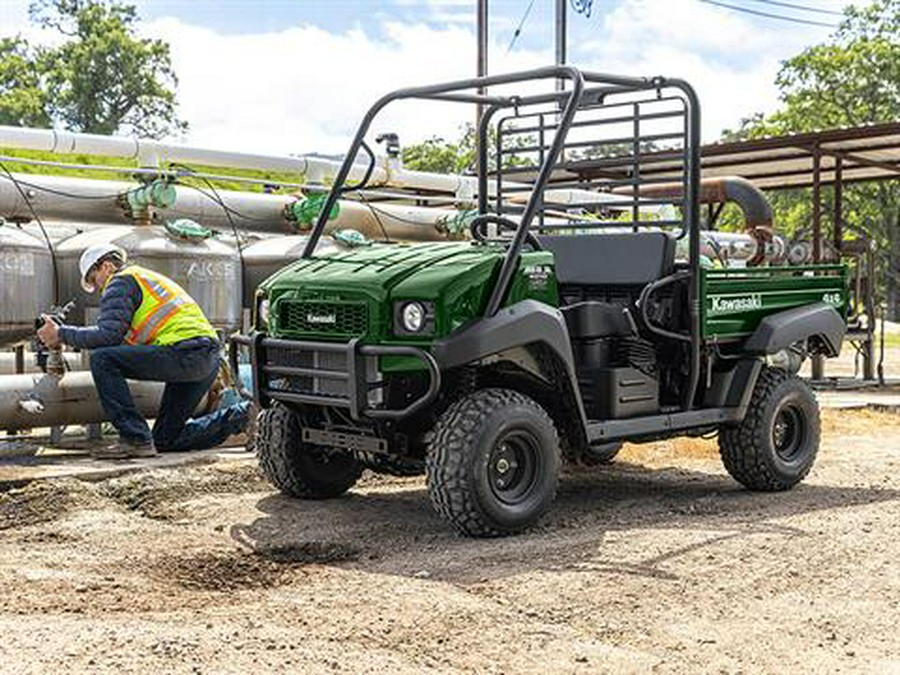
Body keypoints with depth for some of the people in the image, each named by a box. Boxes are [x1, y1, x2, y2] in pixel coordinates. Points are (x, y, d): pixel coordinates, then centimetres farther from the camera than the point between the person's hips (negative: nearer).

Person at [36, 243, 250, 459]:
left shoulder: (121, 281, 3)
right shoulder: (150, 277, 32)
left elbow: (108, 334, -12)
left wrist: (62, 334, -1)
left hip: (184, 352, -9)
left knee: (101, 360, -11)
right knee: (166, 439, 14)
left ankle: (135, 440, -13)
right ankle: (240, 416, 9)